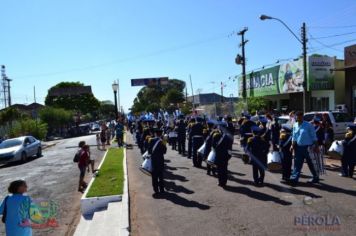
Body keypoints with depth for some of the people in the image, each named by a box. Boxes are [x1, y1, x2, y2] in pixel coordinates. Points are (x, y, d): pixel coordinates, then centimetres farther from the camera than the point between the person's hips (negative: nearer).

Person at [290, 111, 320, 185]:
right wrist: (292, 145, 2)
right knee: (298, 163, 7)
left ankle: (315, 177, 24)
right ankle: (294, 178, 13)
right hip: (298, 147, 5)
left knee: (310, 163, 6)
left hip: (307, 147, -5)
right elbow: (294, 136, 11)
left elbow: (314, 137, -6)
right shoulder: (295, 125, 5)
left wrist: (316, 146, -8)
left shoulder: (308, 125, -10)